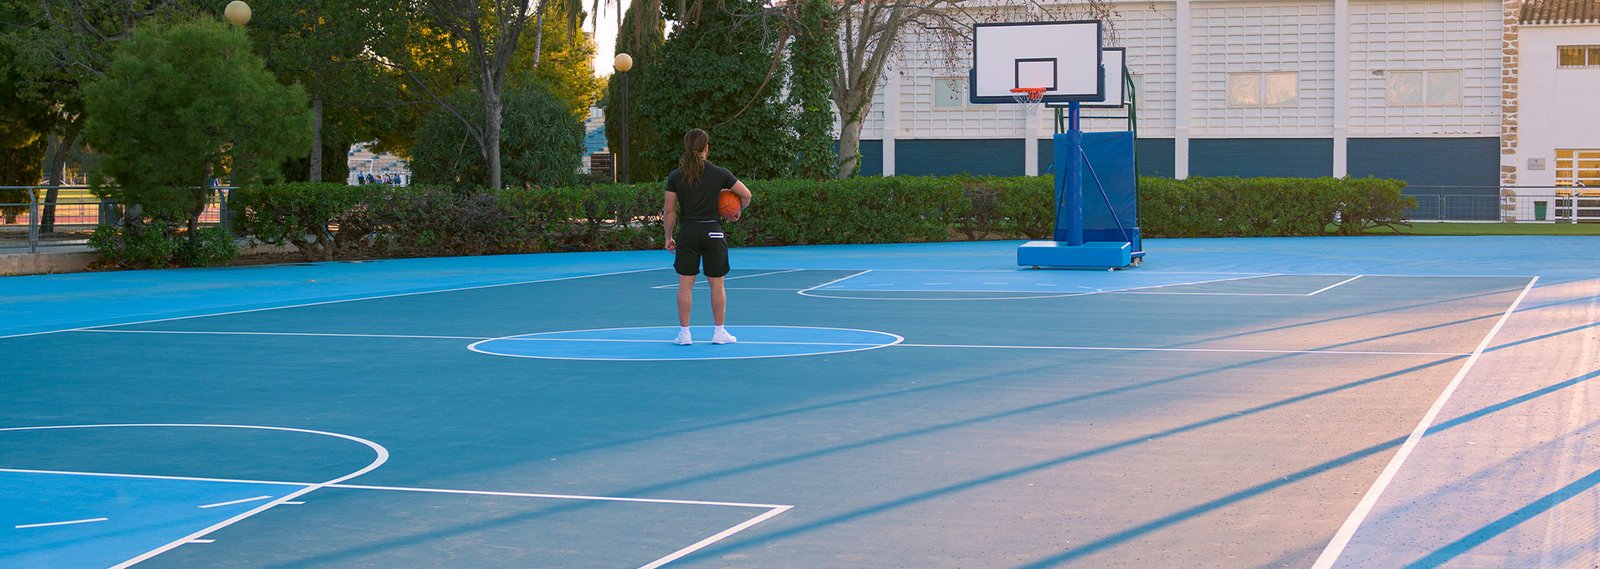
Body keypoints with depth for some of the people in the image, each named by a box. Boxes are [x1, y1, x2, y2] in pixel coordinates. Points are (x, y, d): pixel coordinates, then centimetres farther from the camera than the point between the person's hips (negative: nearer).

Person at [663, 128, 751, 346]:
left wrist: (668, 237, 8)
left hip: (687, 234, 1)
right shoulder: (719, 173, -4)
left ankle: (684, 333, 5)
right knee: (717, 284, 8)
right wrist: (737, 212, 19)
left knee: (685, 284, 5)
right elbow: (746, 195, 1)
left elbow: (669, 210, -1)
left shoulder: (675, 177, -2)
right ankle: (719, 332, 12)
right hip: (713, 232, -1)